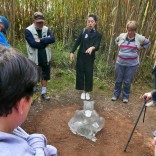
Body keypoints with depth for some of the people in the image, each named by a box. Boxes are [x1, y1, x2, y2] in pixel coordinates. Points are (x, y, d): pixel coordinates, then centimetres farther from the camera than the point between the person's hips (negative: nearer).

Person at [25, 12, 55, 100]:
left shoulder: (46, 29, 3)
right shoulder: (28, 30, -11)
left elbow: (52, 39, -14)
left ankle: (44, 93, 29)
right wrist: (45, 42, -15)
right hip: (34, 58, -4)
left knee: (45, 75, 14)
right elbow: (33, 43, -23)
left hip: (46, 58, 4)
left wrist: (40, 40, -23)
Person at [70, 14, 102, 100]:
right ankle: (83, 91, 22)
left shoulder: (97, 34, -4)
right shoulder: (84, 31, 1)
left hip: (90, 57, -1)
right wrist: (72, 52, -9)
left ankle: (87, 92, 23)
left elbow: (97, 46, -16)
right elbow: (77, 42, 0)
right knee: (80, 73, 5)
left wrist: (92, 47, -39)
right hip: (81, 55, 2)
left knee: (89, 74, 5)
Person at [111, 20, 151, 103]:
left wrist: (140, 48, 3)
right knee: (118, 80, 11)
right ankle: (116, 94, 28)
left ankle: (125, 96, 23)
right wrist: (120, 47, 8)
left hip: (132, 64, -2)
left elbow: (148, 42, 12)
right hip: (120, 62, 2)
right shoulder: (122, 36, -1)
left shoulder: (139, 38, -6)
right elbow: (116, 40, 22)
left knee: (127, 81, 5)